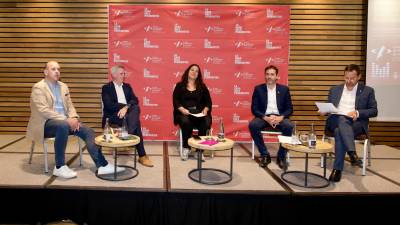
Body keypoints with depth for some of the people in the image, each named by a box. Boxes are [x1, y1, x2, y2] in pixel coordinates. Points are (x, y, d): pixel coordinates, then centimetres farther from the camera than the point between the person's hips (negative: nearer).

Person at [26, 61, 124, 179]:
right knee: (63, 126, -38)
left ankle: (102, 165, -19)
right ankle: (59, 167, -28)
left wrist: (74, 118, -8)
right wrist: (67, 120, -23)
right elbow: (44, 111, -18)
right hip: (46, 123, -7)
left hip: (64, 121, 7)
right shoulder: (38, 88, -7)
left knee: (88, 131, -13)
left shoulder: (63, 87, 15)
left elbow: (70, 106, 15)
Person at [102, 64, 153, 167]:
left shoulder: (127, 86, 20)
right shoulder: (106, 88, 4)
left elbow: (135, 100, 4)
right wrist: (126, 105, -13)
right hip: (114, 116, -5)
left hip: (128, 113, 5)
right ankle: (142, 155, -33)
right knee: (136, 121, -33)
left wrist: (126, 107, -18)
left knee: (136, 108, -33)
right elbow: (109, 105, -11)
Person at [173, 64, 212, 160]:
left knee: (206, 123, -32)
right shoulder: (180, 86, 13)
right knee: (186, 122, -37)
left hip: (199, 113, 2)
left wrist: (205, 110, -7)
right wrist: (182, 109, -15)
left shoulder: (202, 86, 18)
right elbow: (176, 101, 3)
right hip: (184, 113, -1)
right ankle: (186, 148, -18)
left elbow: (208, 101, 14)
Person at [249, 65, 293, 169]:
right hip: (264, 117, 0)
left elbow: (289, 108, 5)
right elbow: (254, 109, -1)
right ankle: (265, 155, -14)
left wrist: (280, 117, -16)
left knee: (289, 127, -32)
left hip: (279, 117, 0)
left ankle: (281, 156, -12)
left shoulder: (284, 89, 8)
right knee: (252, 125, -32)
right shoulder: (258, 89, 5)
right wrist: (266, 118, -18)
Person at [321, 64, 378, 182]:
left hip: (356, 123, -2)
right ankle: (352, 153, -53)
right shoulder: (334, 89, 21)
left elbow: (374, 111, 7)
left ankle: (337, 168, -37)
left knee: (340, 132, -36)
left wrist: (357, 112, -12)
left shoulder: (367, 91, 13)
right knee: (341, 120, -37)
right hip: (335, 120, 2)